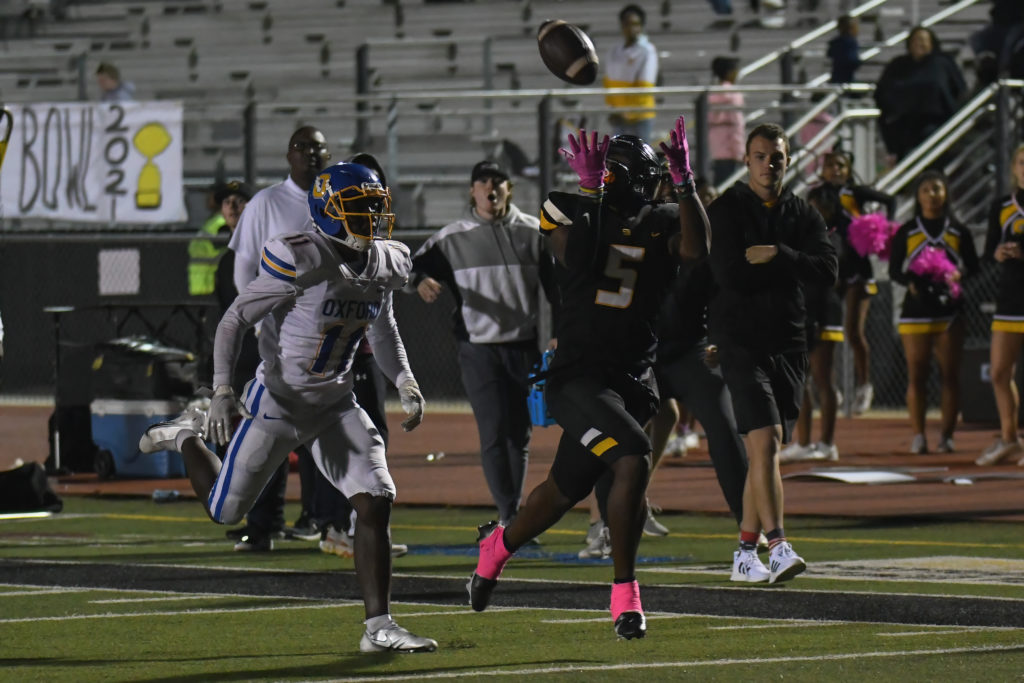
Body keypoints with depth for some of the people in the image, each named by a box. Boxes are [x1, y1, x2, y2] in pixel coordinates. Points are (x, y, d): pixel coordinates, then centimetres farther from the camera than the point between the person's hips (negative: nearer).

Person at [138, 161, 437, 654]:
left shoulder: (383, 266, -1)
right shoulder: (299, 262, -22)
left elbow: (383, 331, 19)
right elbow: (234, 321, -16)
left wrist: (405, 384, 5)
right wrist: (222, 393, -23)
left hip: (336, 406, 5)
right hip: (278, 403, -5)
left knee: (375, 503, -10)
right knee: (224, 511, 6)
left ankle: (379, 627, -4)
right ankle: (188, 436, 36)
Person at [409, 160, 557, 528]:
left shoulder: (533, 232, 5)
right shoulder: (452, 237, 1)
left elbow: (555, 285, 9)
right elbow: (416, 264, -4)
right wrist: (421, 280, -27)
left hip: (524, 346, 2)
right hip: (479, 348, -2)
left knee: (520, 434, 7)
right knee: (494, 432, -10)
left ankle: (513, 518, 17)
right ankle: (509, 518, -10)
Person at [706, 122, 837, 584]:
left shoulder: (803, 215, 11)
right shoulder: (725, 211, -4)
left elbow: (826, 272, -4)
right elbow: (731, 276, -16)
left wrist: (777, 255, -16)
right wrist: (791, 268, -7)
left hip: (787, 342, 5)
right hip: (740, 339, -5)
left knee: (768, 449, 7)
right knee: (764, 441, -18)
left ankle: (745, 553, 16)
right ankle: (777, 546, -25)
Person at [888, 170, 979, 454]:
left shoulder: (959, 231, 9)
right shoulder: (906, 232, 7)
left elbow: (973, 266, 8)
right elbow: (894, 270, 5)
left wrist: (958, 274, -14)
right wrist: (910, 281, -16)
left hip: (949, 311, 1)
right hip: (916, 309, -1)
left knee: (950, 375, -1)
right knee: (916, 375, -3)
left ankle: (947, 436, 2)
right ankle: (918, 436, 0)